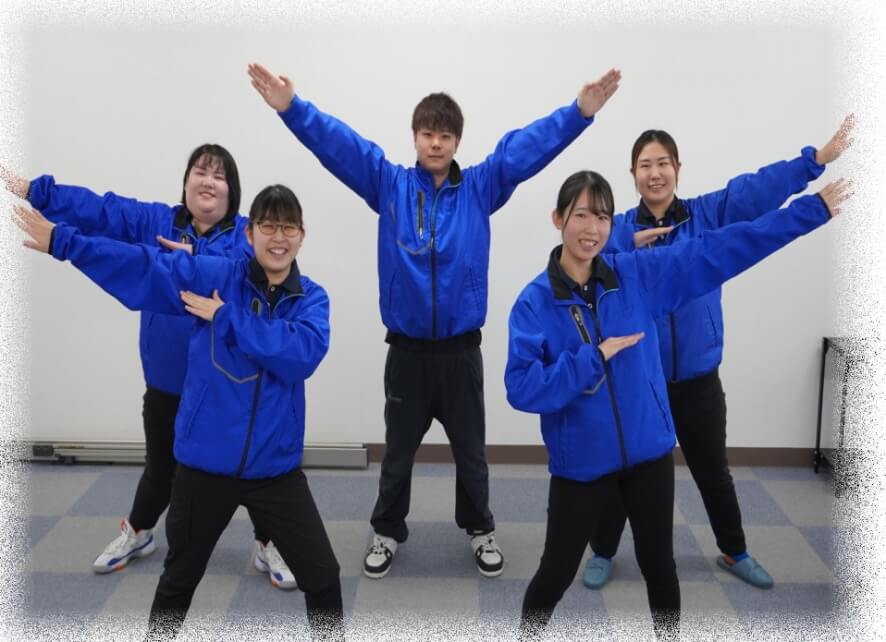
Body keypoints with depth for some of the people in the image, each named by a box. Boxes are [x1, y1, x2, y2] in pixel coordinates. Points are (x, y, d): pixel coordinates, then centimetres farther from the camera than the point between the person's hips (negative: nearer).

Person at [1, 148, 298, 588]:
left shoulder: (249, 234, -6)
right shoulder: (154, 222, 5)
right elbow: (93, 208, 2)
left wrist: (196, 256, -28)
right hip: (168, 378, 3)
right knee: (161, 463, 22)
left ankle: (268, 546, 28)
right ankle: (136, 533, 49)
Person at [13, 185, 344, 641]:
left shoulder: (312, 299, -2)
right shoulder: (214, 276, -3)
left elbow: (304, 353, -21)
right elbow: (140, 267, -7)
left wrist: (226, 317, -17)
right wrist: (60, 240, -13)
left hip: (275, 468, 0)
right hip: (205, 462, 1)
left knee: (322, 578, 7)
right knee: (179, 579, 22)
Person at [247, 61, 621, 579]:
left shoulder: (480, 188, 0)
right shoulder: (388, 184, 0)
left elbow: (529, 146, -10)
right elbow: (338, 143, -9)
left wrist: (581, 110, -22)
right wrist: (291, 107, -23)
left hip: (461, 349, 0)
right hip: (407, 349, 0)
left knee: (470, 449, 15)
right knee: (398, 450, 15)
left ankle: (481, 529, 36)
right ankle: (388, 532, 35)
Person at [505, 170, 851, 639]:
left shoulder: (640, 274, -3)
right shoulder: (535, 302, -11)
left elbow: (725, 248, 0)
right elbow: (521, 388, -20)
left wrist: (814, 208, 2)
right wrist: (594, 356, -22)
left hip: (649, 450, 3)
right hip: (580, 460, -3)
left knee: (659, 565, 18)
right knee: (557, 572, 10)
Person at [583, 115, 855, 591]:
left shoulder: (707, 214, -3)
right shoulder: (619, 229, -4)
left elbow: (758, 189, -17)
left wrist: (819, 157, -29)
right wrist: (630, 252, -28)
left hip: (697, 375, 1)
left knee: (712, 469, 19)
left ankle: (734, 552, 41)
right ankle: (603, 553, 30)